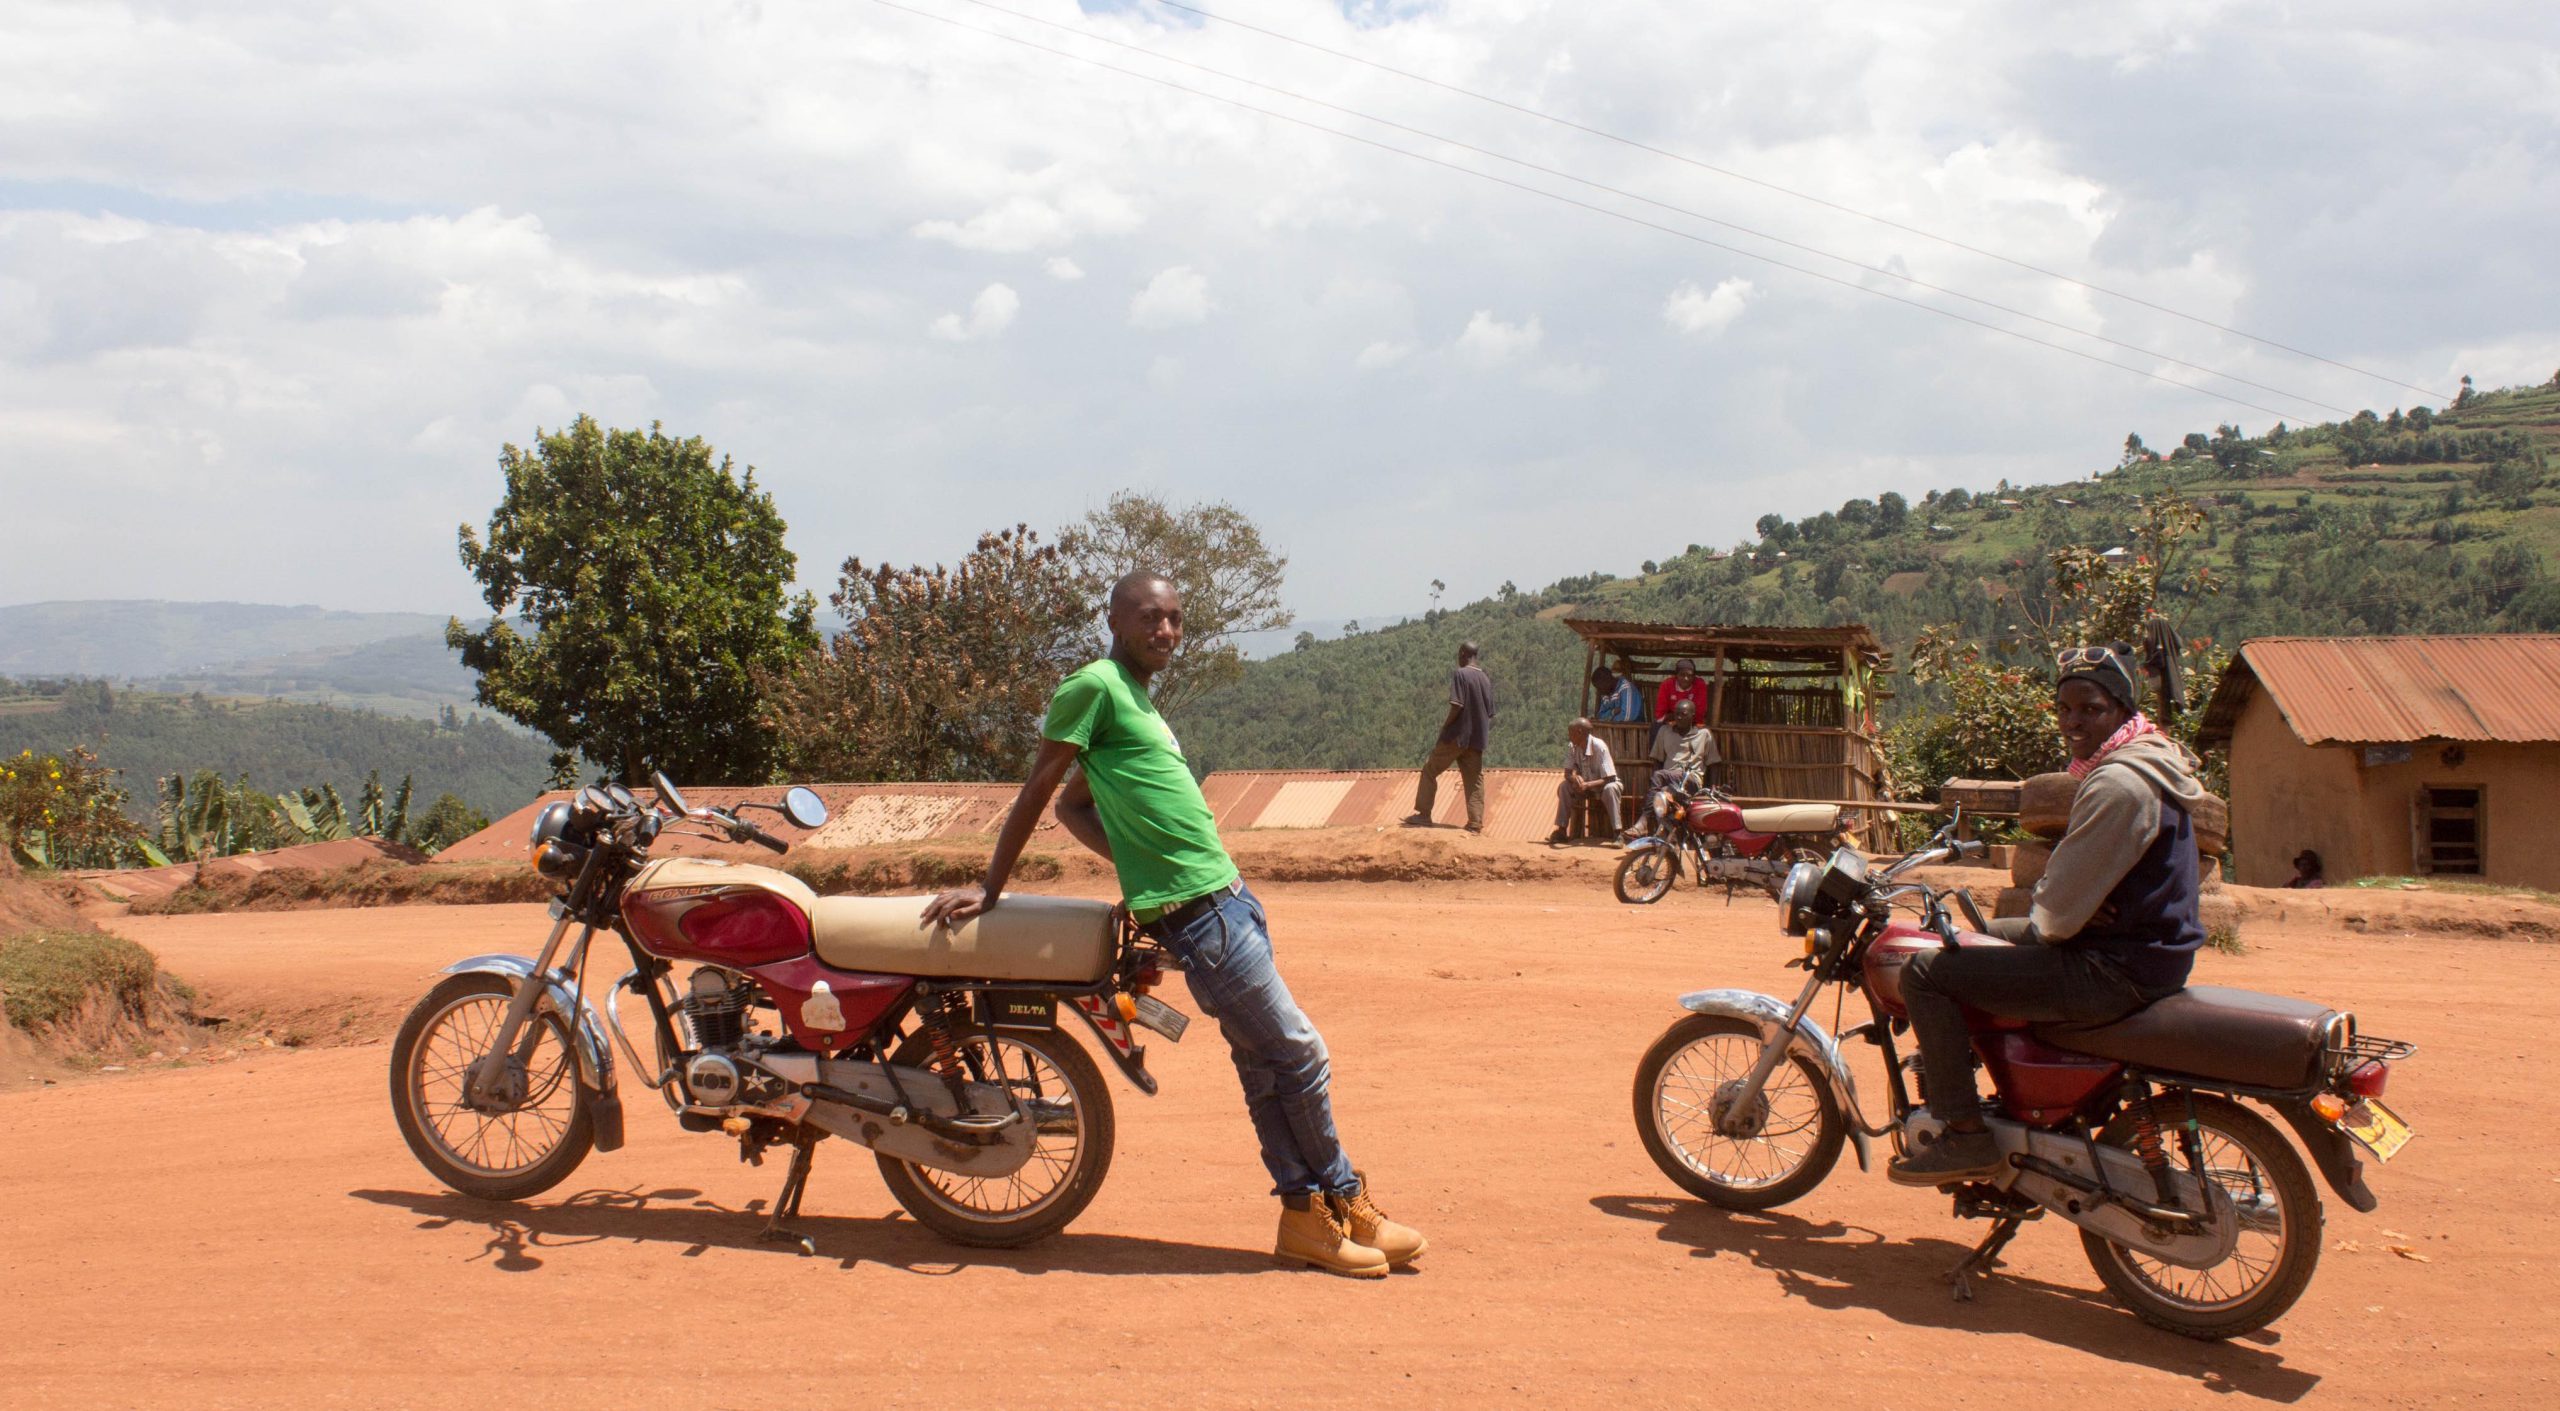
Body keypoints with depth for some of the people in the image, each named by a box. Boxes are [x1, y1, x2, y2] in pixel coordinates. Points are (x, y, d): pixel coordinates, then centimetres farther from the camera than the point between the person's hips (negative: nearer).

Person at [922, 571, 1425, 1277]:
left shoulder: (1138, 700, 18)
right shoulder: (1093, 685, -9)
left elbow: (1073, 806, 23)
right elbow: (1040, 789, -8)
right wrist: (990, 888, -7)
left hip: (1227, 896, 9)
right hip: (1196, 911, -9)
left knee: (1265, 1062, 11)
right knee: (1298, 1055, -1)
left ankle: (1307, 1213, 17)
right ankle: (1342, 1200, 15)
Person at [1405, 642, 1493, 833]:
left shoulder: (1460, 674, -9)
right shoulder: (1486, 679, 11)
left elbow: (1457, 705, -19)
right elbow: (1490, 712, 12)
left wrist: (1446, 725, -6)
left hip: (1457, 735, -6)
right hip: (1477, 738, 6)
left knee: (1430, 771, 7)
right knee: (1474, 780, 5)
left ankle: (1423, 815, 6)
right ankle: (1475, 824, -2)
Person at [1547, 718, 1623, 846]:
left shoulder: (1599, 747, -28)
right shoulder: (1571, 747, -10)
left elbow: (1608, 779, -29)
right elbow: (1568, 772, -7)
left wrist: (1587, 785, -42)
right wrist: (1574, 777, -31)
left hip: (1605, 784, -5)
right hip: (1586, 786, 5)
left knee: (1610, 789, -37)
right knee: (1564, 785, -17)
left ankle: (1616, 834, -34)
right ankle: (1561, 831, -14)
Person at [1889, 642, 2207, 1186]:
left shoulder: (2118, 783, -23)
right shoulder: (2150, 759, 13)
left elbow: (2063, 905, -21)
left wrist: (2043, 924, 0)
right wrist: (2050, 917, 5)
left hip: (2115, 973, -11)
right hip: (2153, 948, 11)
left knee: (1927, 972, -13)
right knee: (1984, 937, 31)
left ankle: (1965, 1136, -9)